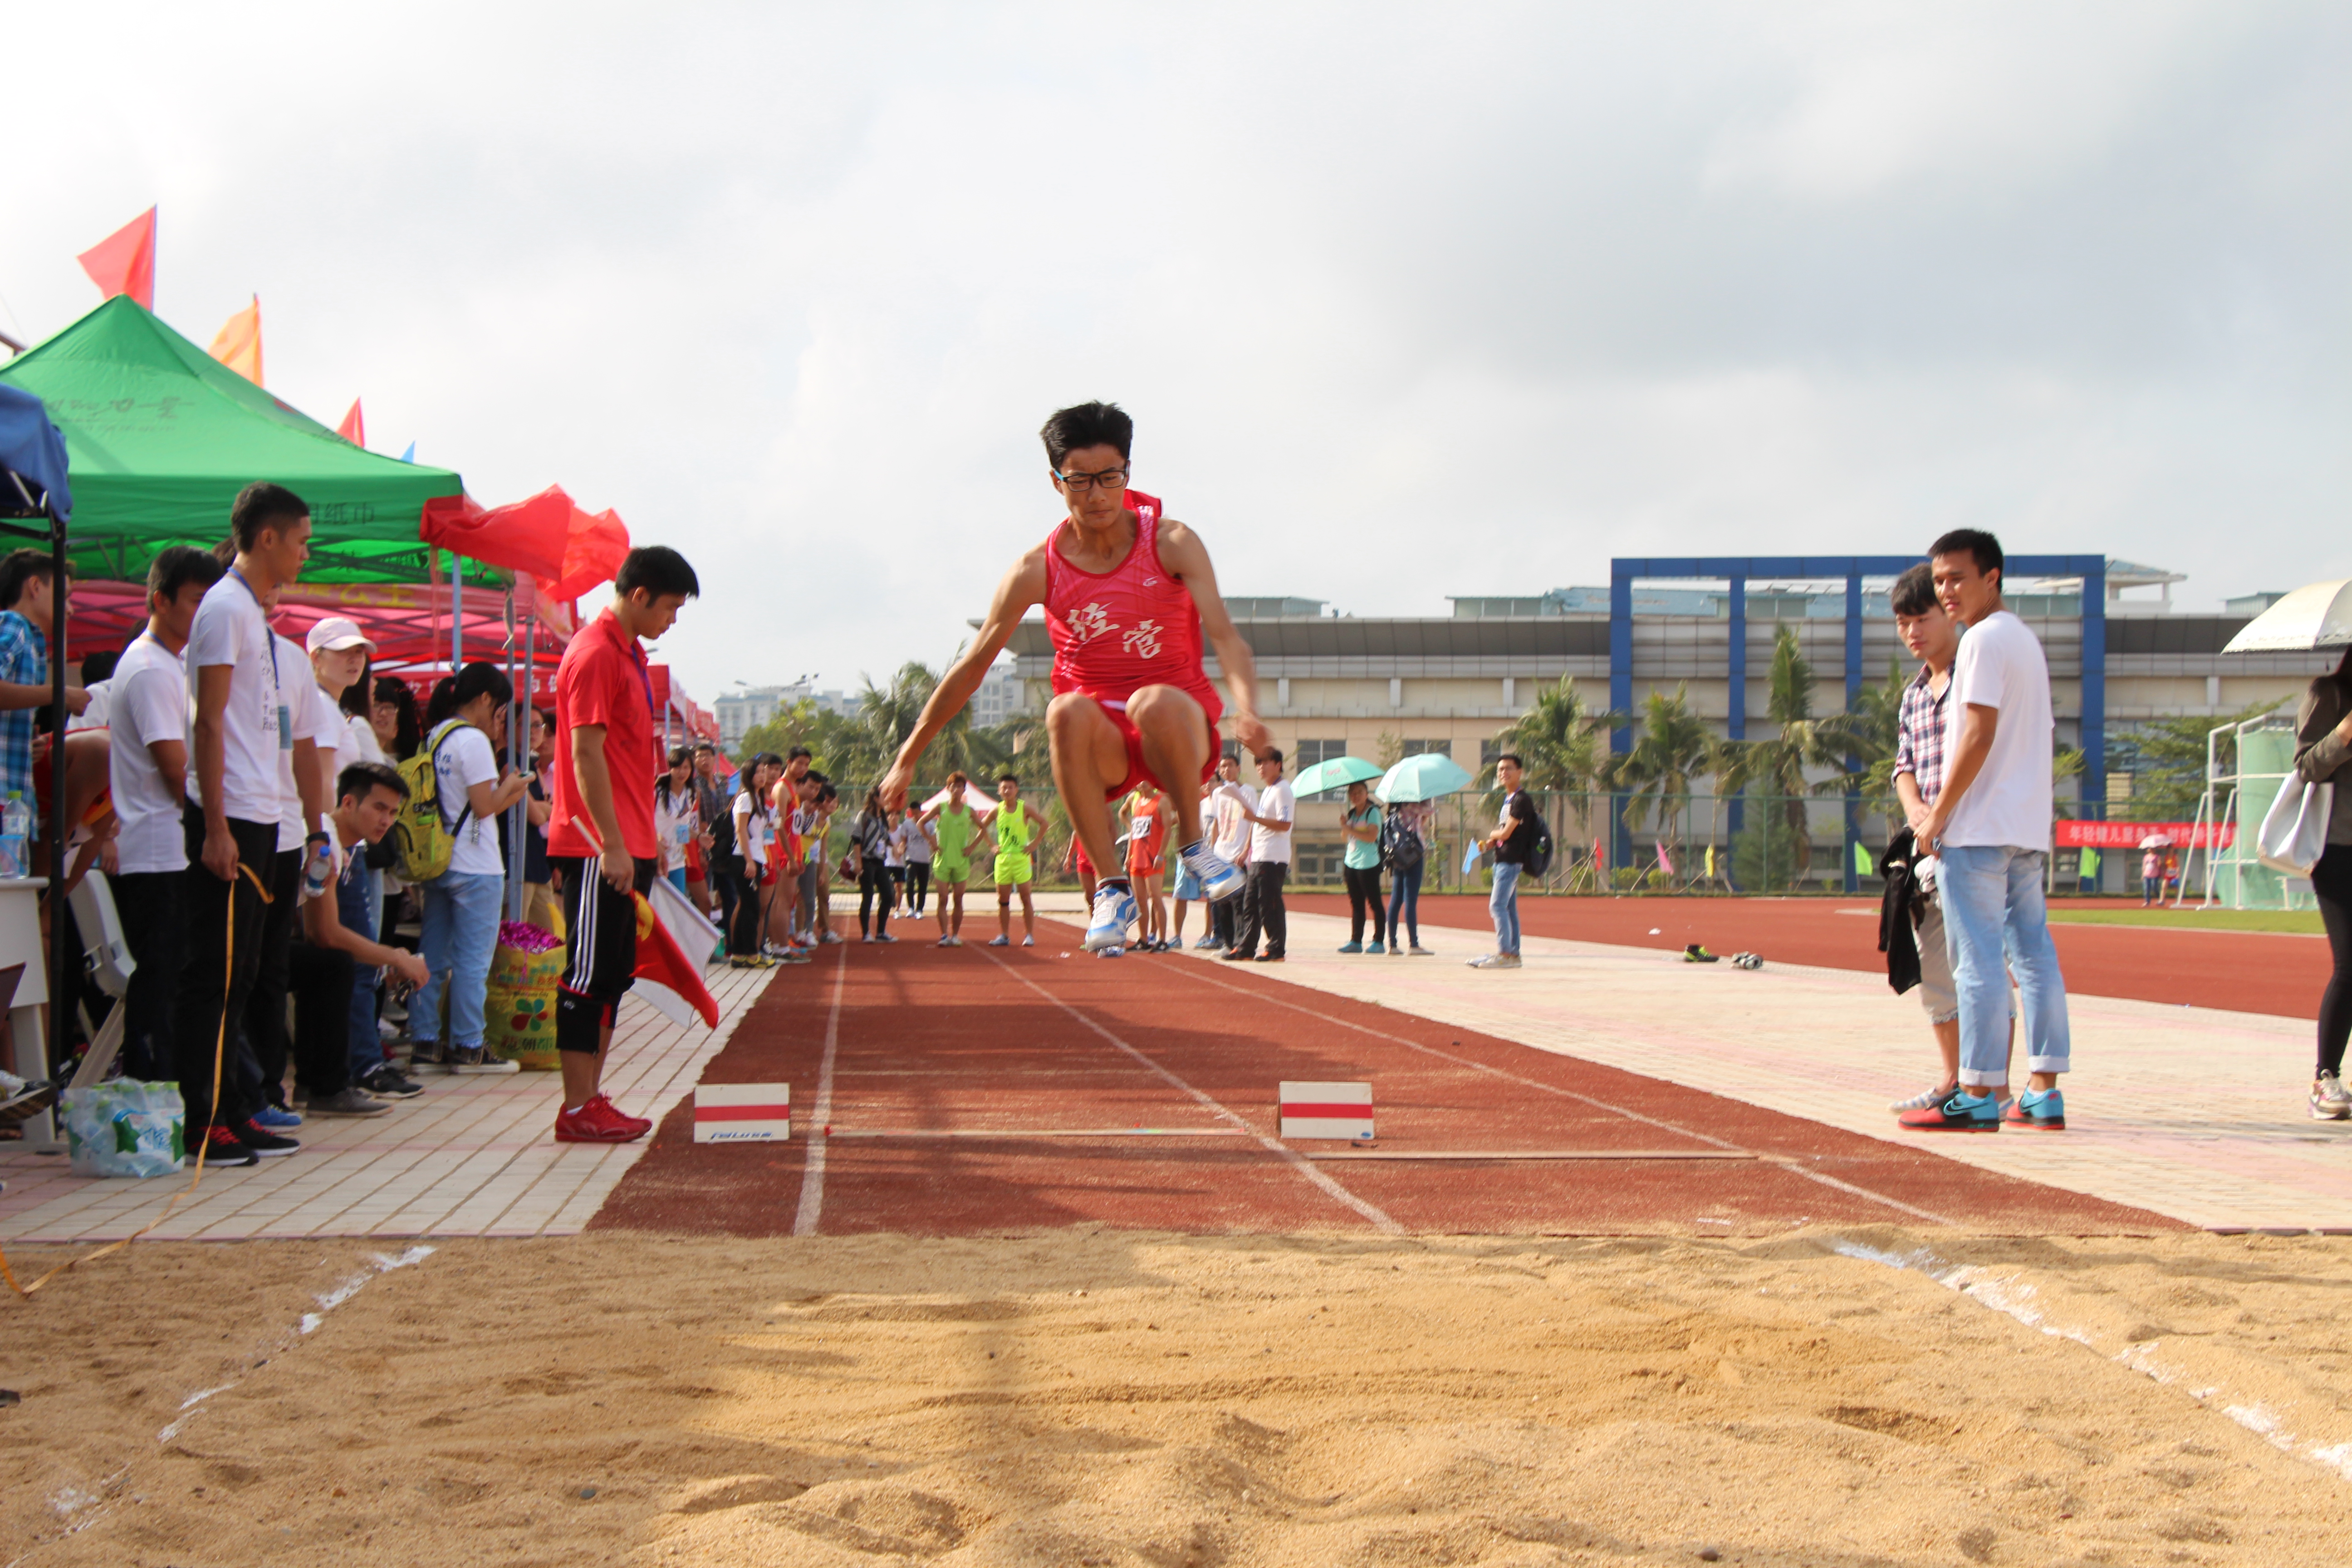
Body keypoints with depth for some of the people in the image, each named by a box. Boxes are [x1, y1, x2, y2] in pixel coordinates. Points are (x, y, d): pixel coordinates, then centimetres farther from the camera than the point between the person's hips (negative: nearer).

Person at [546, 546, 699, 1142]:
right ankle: (578, 1109, -2)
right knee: (589, 974, -6)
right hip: (598, 848, -10)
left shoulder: (630, 653, 17)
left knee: (613, 975, 11)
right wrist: (613, 845, -21)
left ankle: (592, 1100, 15)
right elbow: (586, 753, -18)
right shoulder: (595, 654, -13)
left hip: (626, 846, 10)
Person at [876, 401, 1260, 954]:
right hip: (1103, 744, 1)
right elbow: (972, 666, 3)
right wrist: (908, 759, 5)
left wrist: (1246, 708, -38)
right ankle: (1111, 888, -27)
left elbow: (1225, 636, -17)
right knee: (1068, 711, -35)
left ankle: (1192, 842, -12)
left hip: (1180, 733, -1)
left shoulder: (1173, 544, -6)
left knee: (1156, 702, -37)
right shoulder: (1038, 570, -4)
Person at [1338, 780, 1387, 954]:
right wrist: (1344, 825, -1)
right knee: (1356, 904, 8)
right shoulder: (1351, 813, 15)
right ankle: (1355, 941, 10)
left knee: (1374, 903, -3)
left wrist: (1349, 829, -19)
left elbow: (1371, 836, -19)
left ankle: (1379, 942, -2)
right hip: (1351, 863, 7)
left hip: (1368, 864, -7)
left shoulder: (1373, 812, -7)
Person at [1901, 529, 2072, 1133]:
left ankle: (1978, 1096, -8)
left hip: (1979, 828, -10)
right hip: (2028, 828, 10)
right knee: (2034, 954, 8)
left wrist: (1938, 815, -13)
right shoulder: (2027, 640, 20)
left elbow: (1979, 734, -18)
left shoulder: (1984, 639, -10)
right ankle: (2045, 1094, 8)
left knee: (1977, 960, -8)